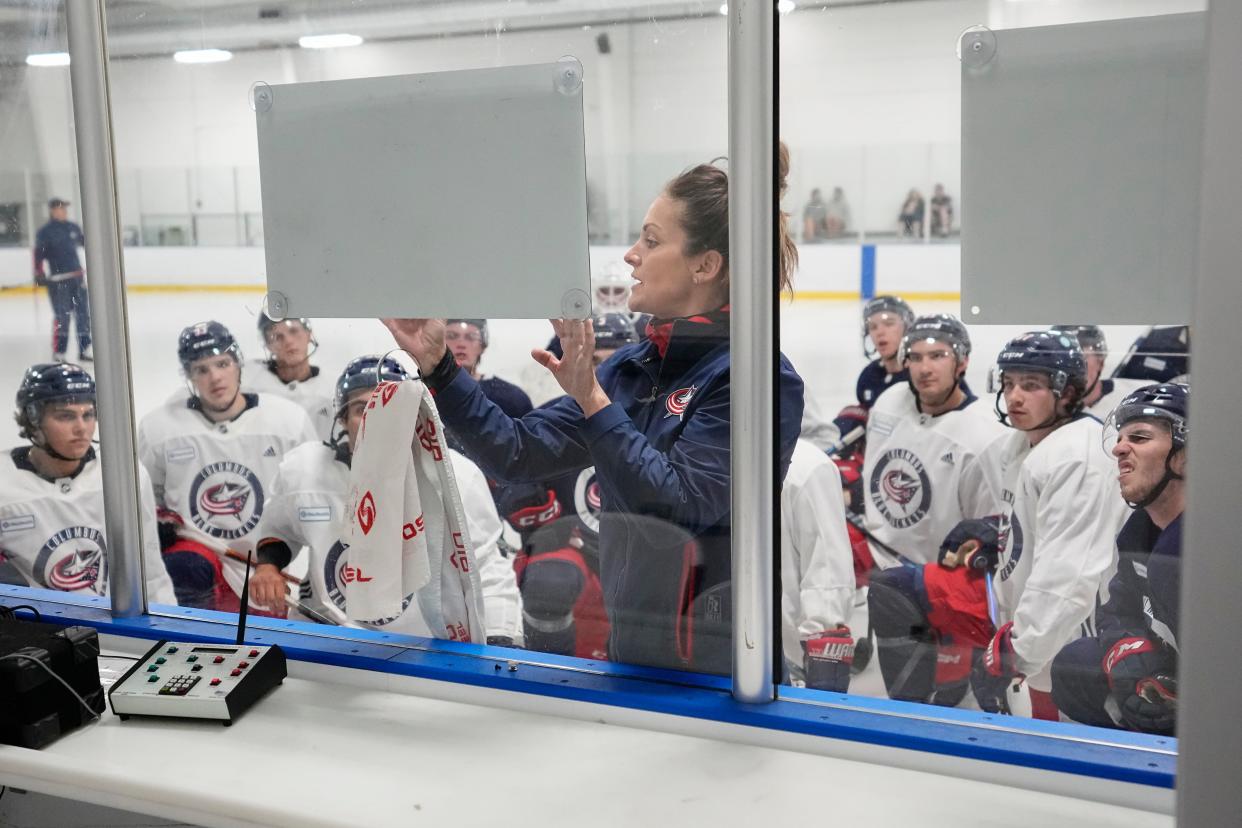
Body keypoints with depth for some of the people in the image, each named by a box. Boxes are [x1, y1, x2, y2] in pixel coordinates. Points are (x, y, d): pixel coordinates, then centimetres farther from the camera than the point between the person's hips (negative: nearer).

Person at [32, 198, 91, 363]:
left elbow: (85, 242, 25)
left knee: (83, 313, 7)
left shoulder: (73, 228, 9)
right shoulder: (44, 232, -5)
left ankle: (84, 349, 17)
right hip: (58, 280, -5)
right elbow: (39, 255, -7)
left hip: (77, 277, 5)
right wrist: (39, 275, -14)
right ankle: (58, 352, 2)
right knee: (62, 316, -6)